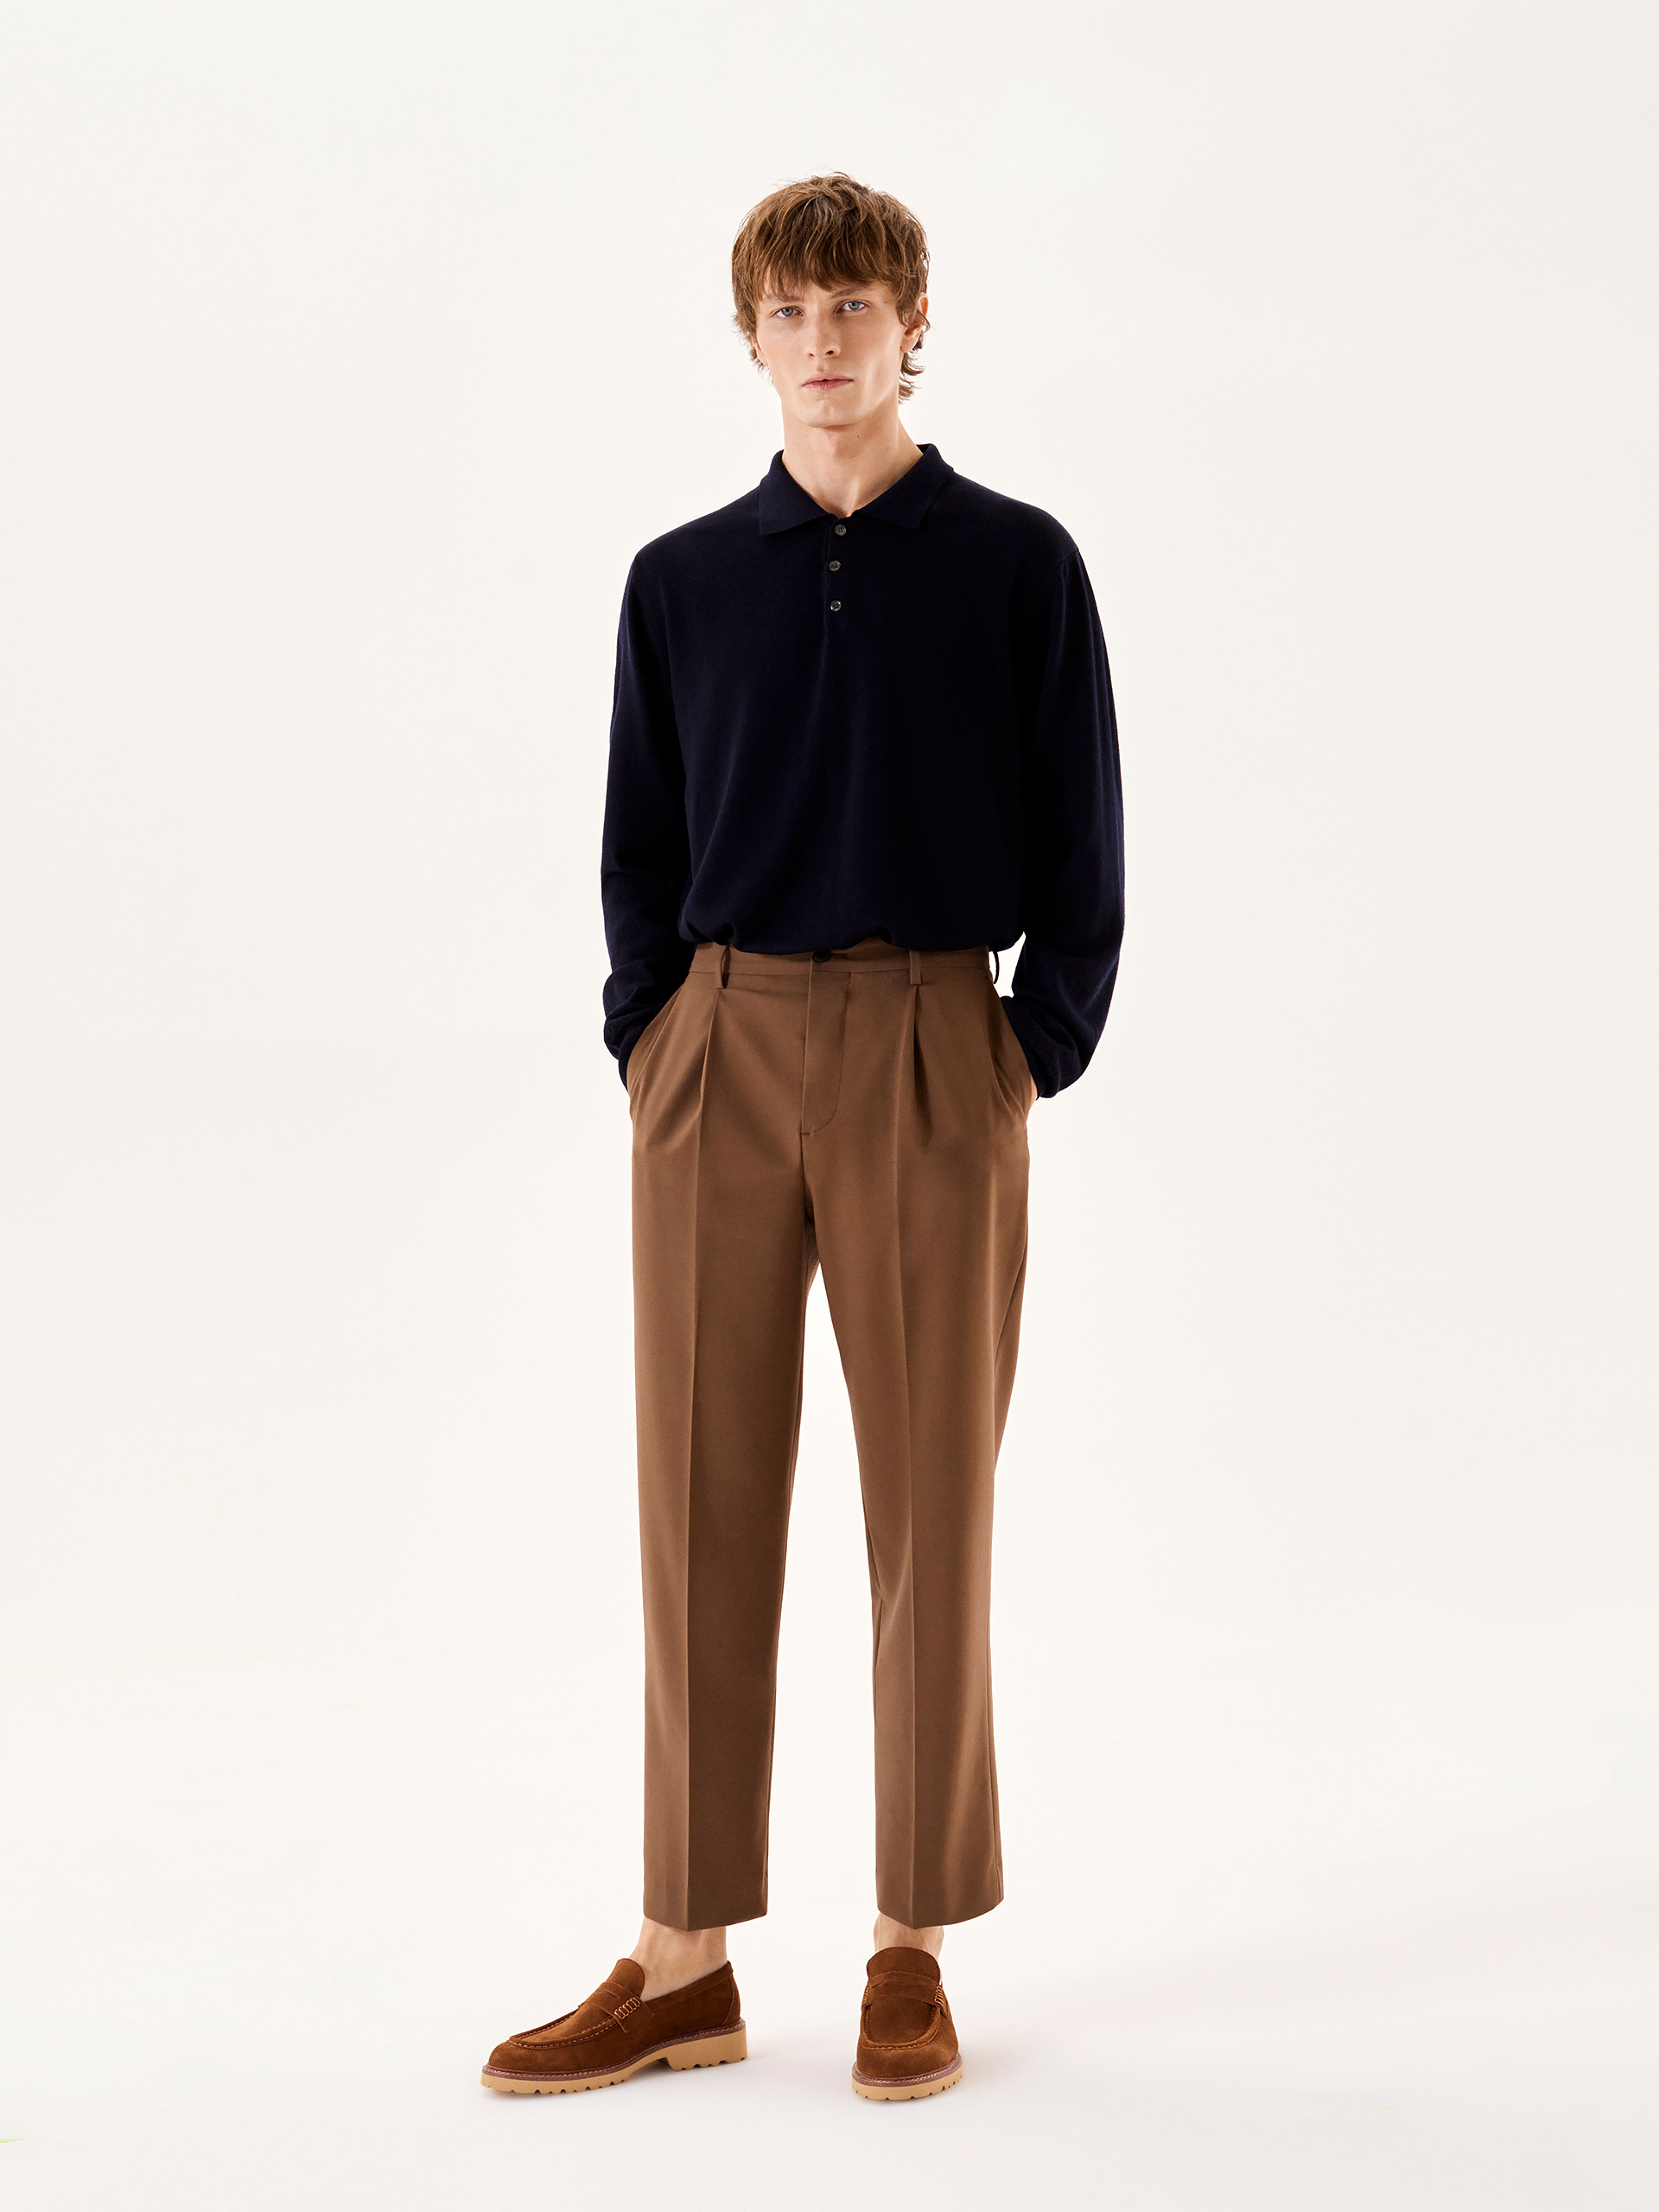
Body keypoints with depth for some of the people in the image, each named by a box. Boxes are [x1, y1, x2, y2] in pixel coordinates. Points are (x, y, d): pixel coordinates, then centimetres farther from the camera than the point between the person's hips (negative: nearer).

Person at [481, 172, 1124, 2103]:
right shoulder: (683, 582, 11)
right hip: (720, 1052, 2)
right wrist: (649, 1043, 3)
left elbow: (1081, 849, 5)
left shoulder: (1014, 565, 5)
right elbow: (639, 843, 15)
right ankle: (684, 1961, 10)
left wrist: (1036, 1053, -4)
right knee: (703, 1497, 2)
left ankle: (914, 1949, 14)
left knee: (931, 1499, 2)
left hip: (932, 1051, -2)